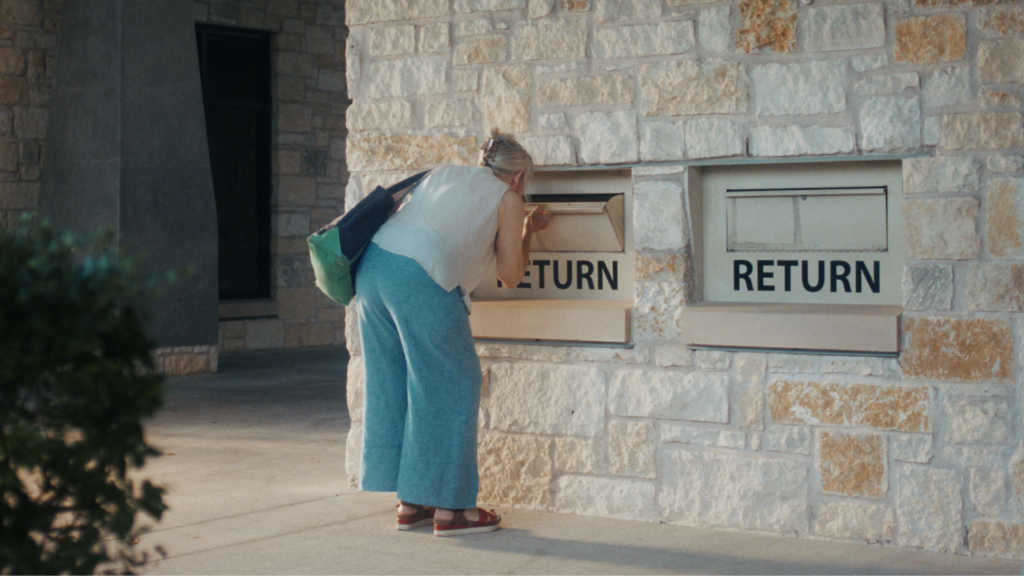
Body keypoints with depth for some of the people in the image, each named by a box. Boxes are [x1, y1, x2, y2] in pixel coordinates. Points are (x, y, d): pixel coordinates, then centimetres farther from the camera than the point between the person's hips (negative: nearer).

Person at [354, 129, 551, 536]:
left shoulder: (444, 174, 29)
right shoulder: (507, 200, 12)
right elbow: (510, 276, 17)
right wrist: (528, 231, 33)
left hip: (373, 264, 7)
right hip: (420, 278, -7)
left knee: (391, 382, 13)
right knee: (448, 386, 4)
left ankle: (409, 505, 20)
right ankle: (448, 508, 7)